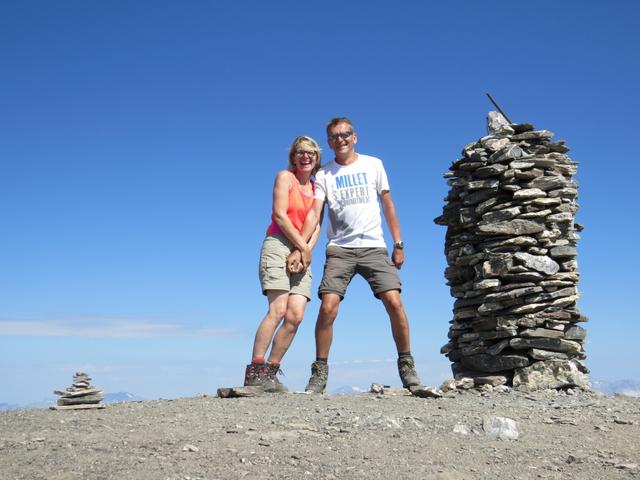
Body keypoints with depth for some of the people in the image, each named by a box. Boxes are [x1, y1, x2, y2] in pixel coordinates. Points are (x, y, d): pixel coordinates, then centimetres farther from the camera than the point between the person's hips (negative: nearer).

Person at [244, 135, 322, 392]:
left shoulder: (316, 188, 21)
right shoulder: (285, 177, 5)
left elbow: (316, 225, 12)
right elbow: (279, 215, -6)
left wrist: (306, 251, -5)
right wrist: (303, 246, -7)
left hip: (303, 253, 6)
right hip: (279, 245, -5)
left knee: (295, 316, -9)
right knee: (278, 309, -20)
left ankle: (269, 373, -4)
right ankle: (254, 371, -19)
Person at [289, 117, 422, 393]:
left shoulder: (373, 165, 10)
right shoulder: (324, 174, 8)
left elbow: (388, 206, 12)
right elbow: (314, 214, -1)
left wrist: (398, 244, 6)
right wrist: (299, 248, -15)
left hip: (374, 247, 0)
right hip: (340, 249, 0)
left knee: (394, 302, -13)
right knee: (328, 307, -14)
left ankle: (406, 365, 4)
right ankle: (319, 372, -1)